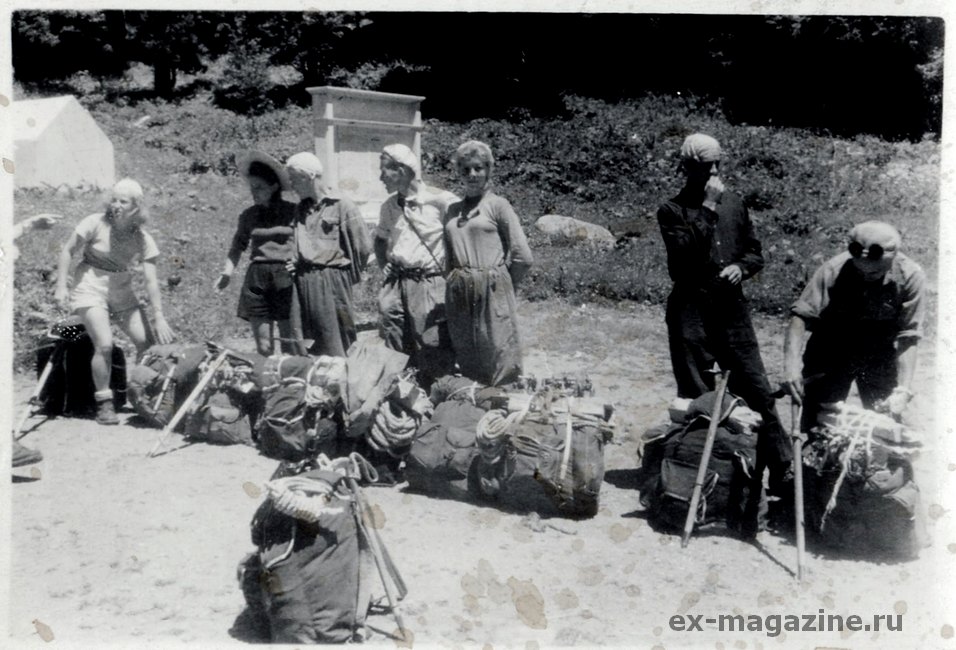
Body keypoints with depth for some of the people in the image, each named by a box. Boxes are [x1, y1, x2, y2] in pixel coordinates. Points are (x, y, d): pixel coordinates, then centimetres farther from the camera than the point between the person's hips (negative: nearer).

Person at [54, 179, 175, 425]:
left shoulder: (143, 239, -5)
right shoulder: (96, 223, -11)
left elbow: (151, 280, -8)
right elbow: (67, 251, -3)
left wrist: (159, 317, -14)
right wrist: (61, 287, -11)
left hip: (122, 292, 4)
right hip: (90, 288, -3)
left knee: (148, 344, -4)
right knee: (104, 344, -21)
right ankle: (103, 403, -4)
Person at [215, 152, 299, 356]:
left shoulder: (293, 212, 0)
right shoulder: (249, 215, 10)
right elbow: (238, 246, 14)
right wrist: (227, 272, 1)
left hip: (285, 277, -3)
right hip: (256, 277, 3)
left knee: (290, 346, -2)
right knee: (263, 347, 4)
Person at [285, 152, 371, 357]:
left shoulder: (341, 206, -6)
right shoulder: (300, 209, 14)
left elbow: (362, 246, -5)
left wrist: (350, 276, 1)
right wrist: (297, 263, 7)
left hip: (332, 279, -6)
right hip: (304, 282, 6)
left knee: (335, 342, -3)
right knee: (310, 341, 8)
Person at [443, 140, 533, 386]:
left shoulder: (498, 205, -1)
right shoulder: (453, 210, 14)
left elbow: (523, 257, -5)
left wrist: (500, 283, 4)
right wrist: (456, 282, 12)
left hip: (492, 292, -5)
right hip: (459, 293, 5)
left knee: (494, 355, -1)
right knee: (465, 360, 11)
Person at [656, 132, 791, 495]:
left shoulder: (735, 204, 13)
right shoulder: (673, 211, 0)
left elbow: (755, 252, 17)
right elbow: (684, 252, -17)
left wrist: (740, 267, -5)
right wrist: (708, 209, -15)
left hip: (732, 309, 3)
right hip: (691, 312, -3)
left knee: (756, 390, 0)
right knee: (695, 396, 4)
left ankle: (782, 470, 6)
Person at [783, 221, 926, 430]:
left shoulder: (910, 276, -20)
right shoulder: (834, 269, -24)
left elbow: (908, 337, -18)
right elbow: (801, 315, -27)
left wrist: (903, 389, -25)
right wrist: (791, 362, -40)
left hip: (880, 355, 1)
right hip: (831, 349, -1)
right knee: (816, 418, 2)